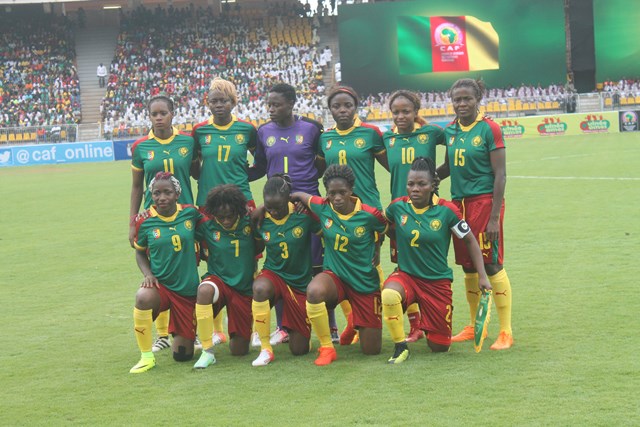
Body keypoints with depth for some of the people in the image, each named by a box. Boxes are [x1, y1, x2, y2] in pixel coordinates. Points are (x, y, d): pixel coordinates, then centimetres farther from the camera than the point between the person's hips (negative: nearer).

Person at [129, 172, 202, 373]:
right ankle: (146, 356, -20)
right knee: (143, 297, -40)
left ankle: (179, 333, 43)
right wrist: (148, 274, -10)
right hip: (161, 285, -1)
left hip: (188, 289, 1)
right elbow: (140, 252, 6)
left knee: (182, 355, 4)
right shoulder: (145, 221, -8)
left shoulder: (190, 213, -5)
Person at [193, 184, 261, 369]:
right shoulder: (207, 226, -9)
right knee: (205, 290, -40)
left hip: (245, 289, 1)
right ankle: (207, 352, -28)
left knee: (239, 350, 1)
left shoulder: (249, 222, -7)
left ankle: (238, 333, 41)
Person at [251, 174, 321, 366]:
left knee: (299, 349, 1)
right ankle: (265, 349, -24)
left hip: (300, 283, 0)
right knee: (260, 288, -40)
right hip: (273, 274, 1)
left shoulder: (304, 215, -16)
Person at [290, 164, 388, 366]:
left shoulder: (370, 215, -16)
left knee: (372, 350, 3)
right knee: (314, 291, -39)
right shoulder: (322, 207, -9)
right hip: (334, 275, 1)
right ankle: (327, 348, -17)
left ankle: (357, 323, 40)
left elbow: (390, 230, 4)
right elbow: (298, 195, 11)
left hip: (365, 283, -1)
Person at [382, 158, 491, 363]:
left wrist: (482, 276, -5)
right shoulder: (398, 206, -8)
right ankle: (400, 347, -15)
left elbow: (470, 241, -1)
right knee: (389, 294, -38)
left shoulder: (447, 210, -13)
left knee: (439, 347, 4)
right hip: (406, 275, 0)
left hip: (438, 281, 0)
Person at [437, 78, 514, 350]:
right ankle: (474, 326, 24)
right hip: (459, 203, 6)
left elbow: (500, 175, -11)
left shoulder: (489, 129, -9)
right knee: (468, 267, 11)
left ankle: (506, 332, 2)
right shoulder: (450, 131, 8)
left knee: (492, 265, -6)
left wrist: (494, 217, -15)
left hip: (485, 202, -6)